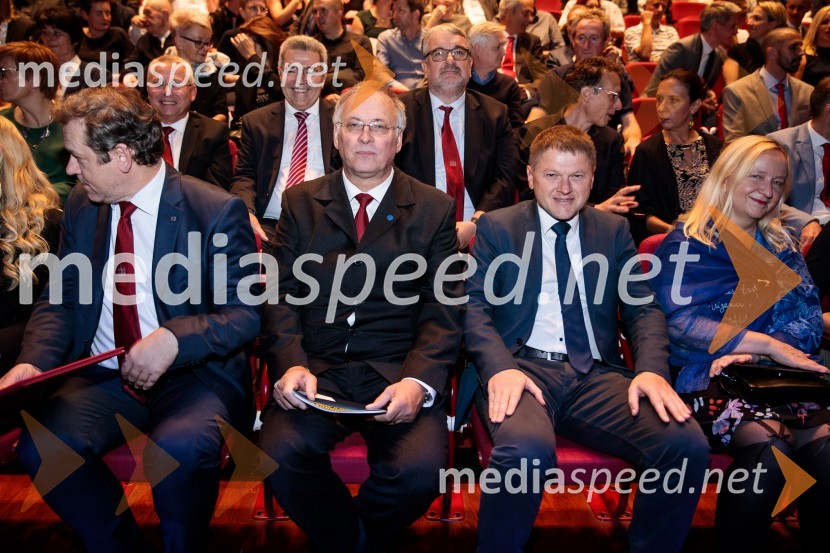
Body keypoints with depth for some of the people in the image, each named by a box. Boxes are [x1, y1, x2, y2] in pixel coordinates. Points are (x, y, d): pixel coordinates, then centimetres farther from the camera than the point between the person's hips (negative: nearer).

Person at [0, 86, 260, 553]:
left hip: (194, 376, -4)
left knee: (181, 449, -34)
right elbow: (60, 300, 13)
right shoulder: (81, 207, 7)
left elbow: (247, 313, -9)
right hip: (102, 377, 5)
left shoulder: (217, 211, -10)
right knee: (41, 447, -23)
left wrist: (173, 340, -26)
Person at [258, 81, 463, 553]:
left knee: (420, 469, -27)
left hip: (399, 372, -1)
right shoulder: (301, 204, 14)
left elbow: (444, 310, 2)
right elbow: (281, 297, 6)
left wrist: (418, 380, -15)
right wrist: (290, 364, -13)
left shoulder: (434, 209, 10)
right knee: (281, 454, -27)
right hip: (316, 370, 1)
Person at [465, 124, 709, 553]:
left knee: (687, 445, -24)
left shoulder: (614, 230, 20)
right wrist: (499, 368, -18)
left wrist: (652, 369, -10)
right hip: (523, 367, -2)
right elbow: (475, 307, 2)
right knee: (526, 448, -37)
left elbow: (642, 308, 12)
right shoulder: (497, 227, 12)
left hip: (597, 374, 3)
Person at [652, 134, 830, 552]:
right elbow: (676, 321, -7)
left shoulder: (781, 248, 21)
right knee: (769, 443, -31)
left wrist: (753, 353, -12)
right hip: (704, 377, -4)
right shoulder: (687, 243, 6)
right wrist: (763, 342, -15)